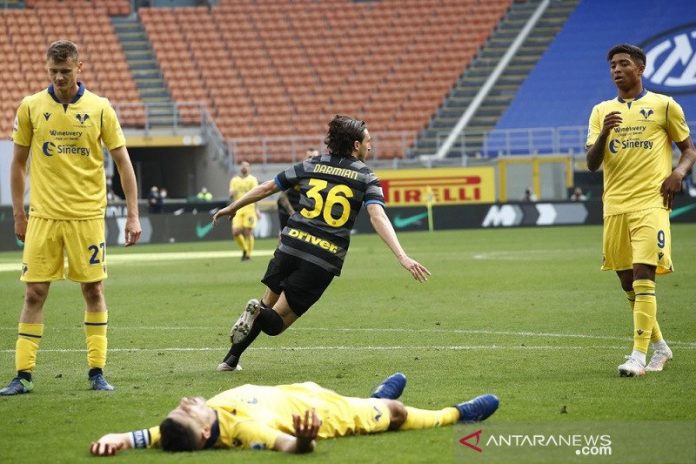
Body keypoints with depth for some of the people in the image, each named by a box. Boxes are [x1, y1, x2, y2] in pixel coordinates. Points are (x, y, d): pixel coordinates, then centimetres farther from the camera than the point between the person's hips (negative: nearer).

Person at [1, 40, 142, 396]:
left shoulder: (99, 108, -2)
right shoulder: (30, 107, 1)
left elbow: (122, 162, 2)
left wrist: (132, 215, -3)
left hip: (87, 216, 0)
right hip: (43, 216, 1)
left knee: (93, 290, 2)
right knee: (34, 293, -1)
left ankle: (97, 371, 10)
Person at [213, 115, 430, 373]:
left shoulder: (311, 166, 11)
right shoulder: (366, 178, 2)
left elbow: (266, 188, 17)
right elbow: (378, 218, -13)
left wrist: (232, 208, 31)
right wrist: (403, 257, -21)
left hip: (290, 246, 3)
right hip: (325, 261, -3)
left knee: (269, 303, 24)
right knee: (276, 322, 7)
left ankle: (231, 359, 13)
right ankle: (259, 313, -29)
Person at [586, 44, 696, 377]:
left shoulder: (664, 106, 4)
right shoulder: (602, 111, 13)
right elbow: (592, 163, 6)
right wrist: (604, 133, -13)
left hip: (650, 203, -5)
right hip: (615, 206, 5)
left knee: (643, 275, -17)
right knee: (627, 281, 9)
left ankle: (639, 355, -19)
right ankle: (660, 346, 26)